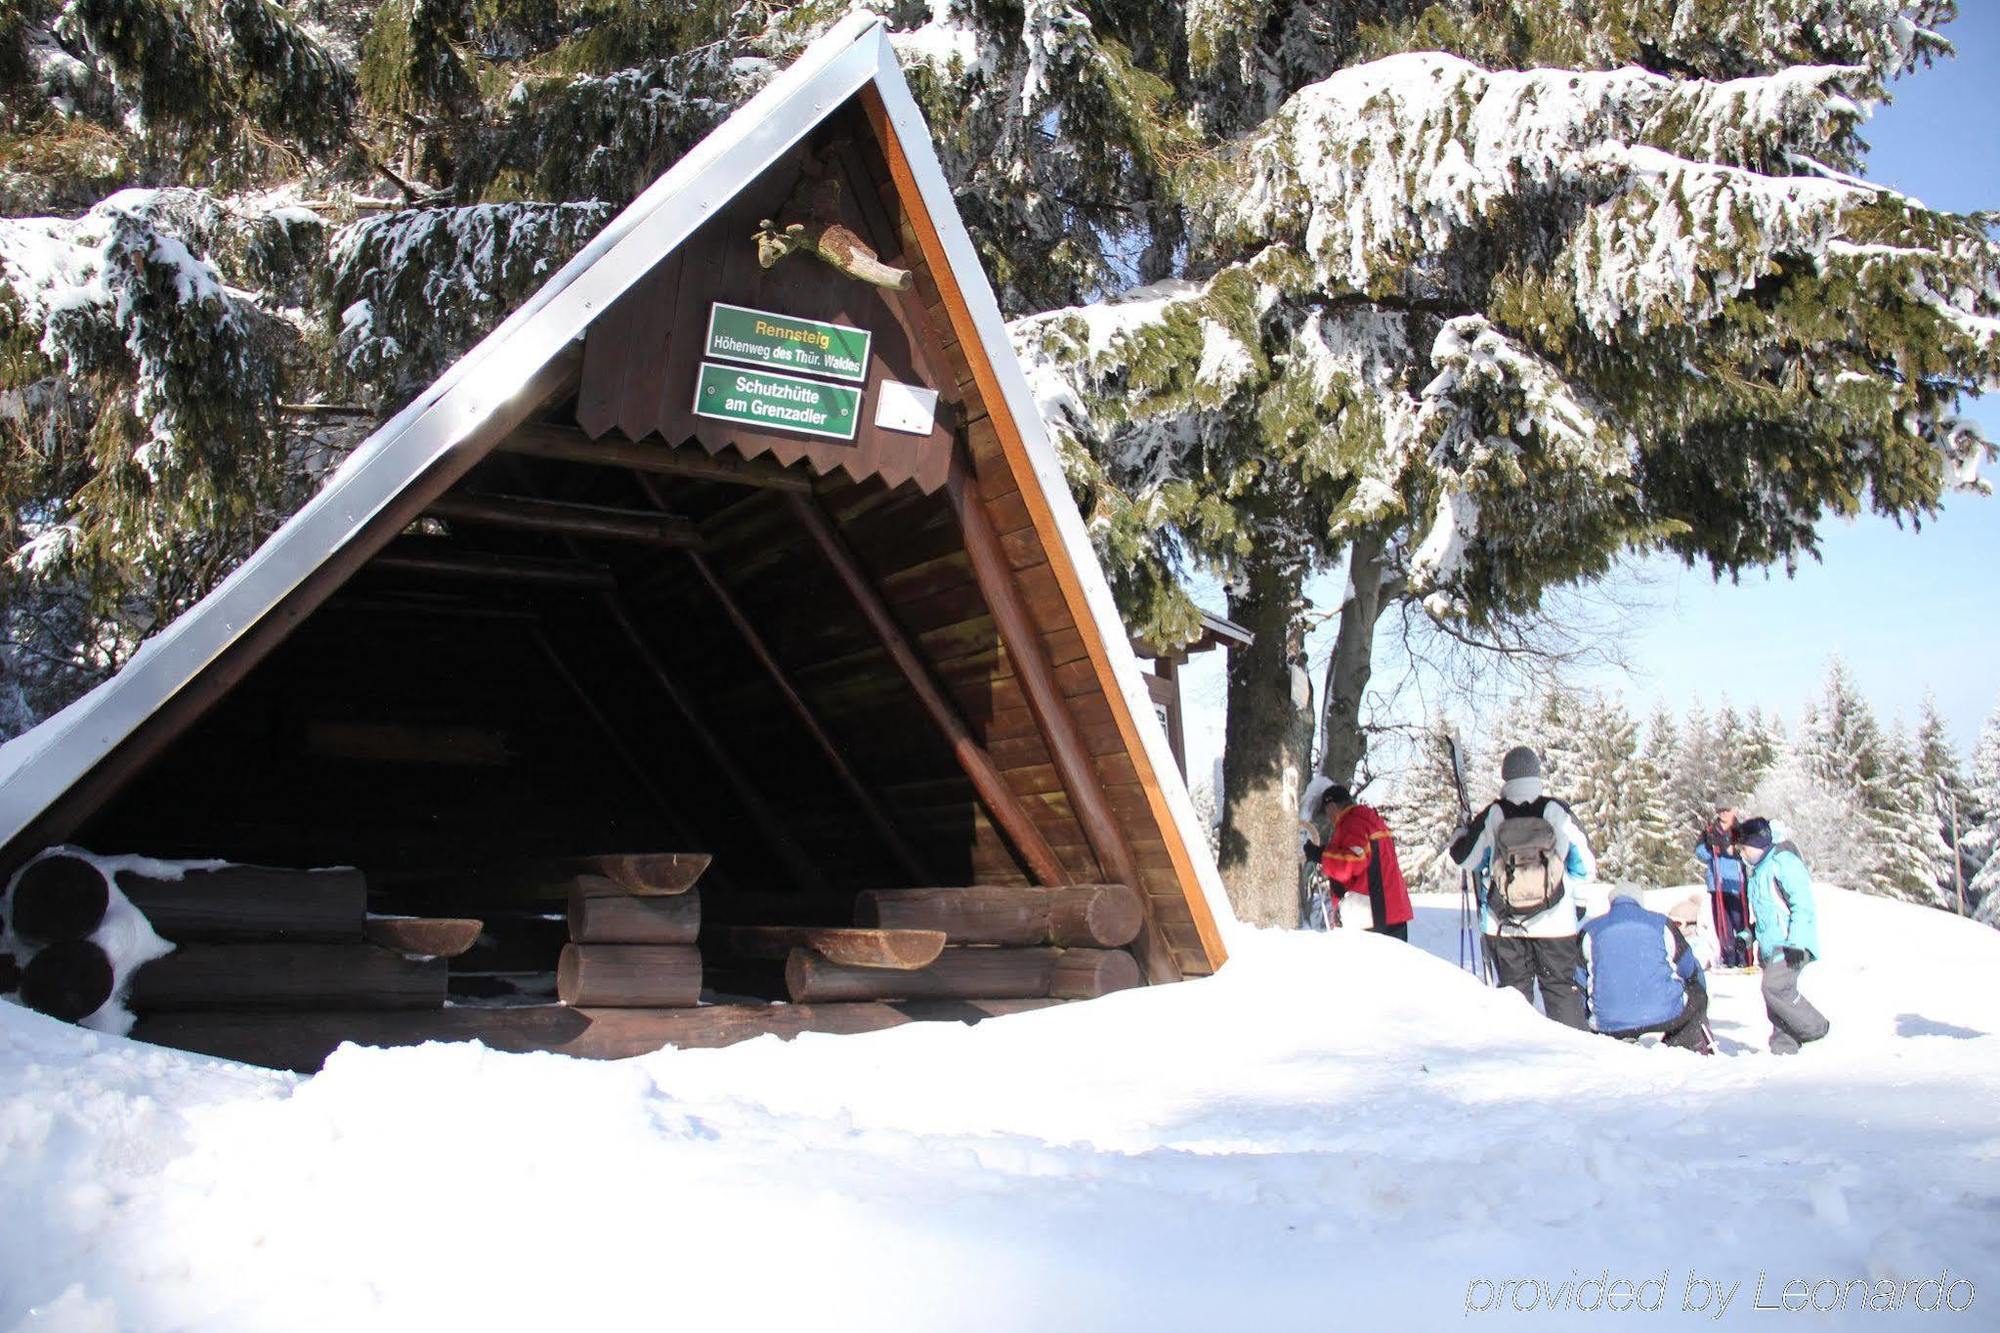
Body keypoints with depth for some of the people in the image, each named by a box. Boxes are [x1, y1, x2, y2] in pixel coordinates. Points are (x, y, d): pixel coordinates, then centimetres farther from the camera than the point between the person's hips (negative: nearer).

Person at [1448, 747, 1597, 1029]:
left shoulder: (1491, 816, -5)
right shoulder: (1557, 811, -6)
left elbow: (1462, 858, 5)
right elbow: (1586, 866, 1)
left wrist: (1465, 831, 25)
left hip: (1504, 926, 1)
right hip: (1555, 923, -1)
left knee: (1514, 990, 10)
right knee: (1563, 990, 8)